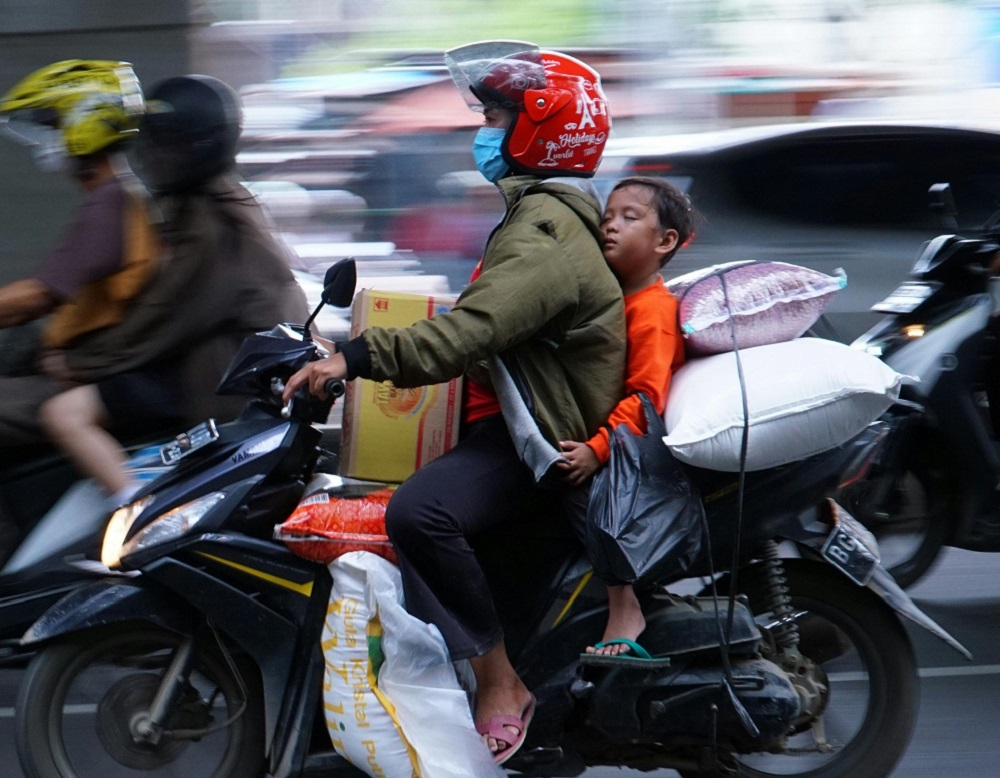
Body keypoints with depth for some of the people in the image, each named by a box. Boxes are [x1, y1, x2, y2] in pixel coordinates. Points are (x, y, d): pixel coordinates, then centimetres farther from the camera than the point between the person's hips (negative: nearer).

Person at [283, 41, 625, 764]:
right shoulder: (542, 215, 17)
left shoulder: (546, 235, -19)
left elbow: (471, 331, -32)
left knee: (420, 511, -33)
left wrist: (355, 358, -36)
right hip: (510, 418, 12)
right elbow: (482, 319, 28)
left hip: (540, 440, -12)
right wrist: (358, 347, 25)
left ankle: (501, 683, -24)